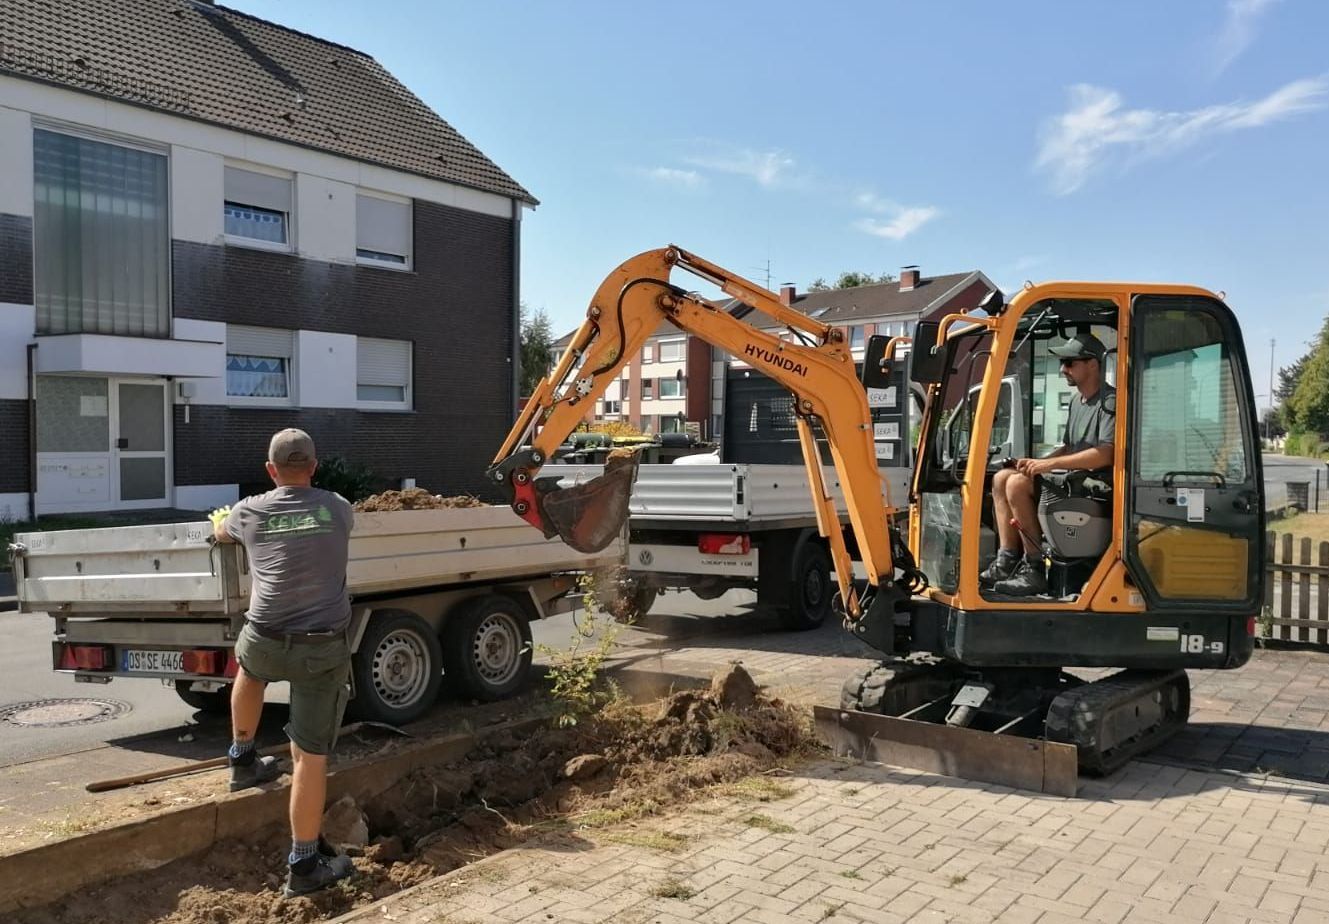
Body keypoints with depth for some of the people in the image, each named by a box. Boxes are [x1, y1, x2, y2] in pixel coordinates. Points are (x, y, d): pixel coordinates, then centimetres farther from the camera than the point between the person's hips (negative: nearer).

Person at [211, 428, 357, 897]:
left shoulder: (250, 511, 5)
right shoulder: (338, 508, 5)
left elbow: (219, 531, 29)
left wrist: (222, 518, 54)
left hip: (266, 640, 2)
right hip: (324, 647, -1)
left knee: (249, 666, 38)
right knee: (311, 753, 2)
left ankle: (242, 760, 51)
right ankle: (304, 865, 8)